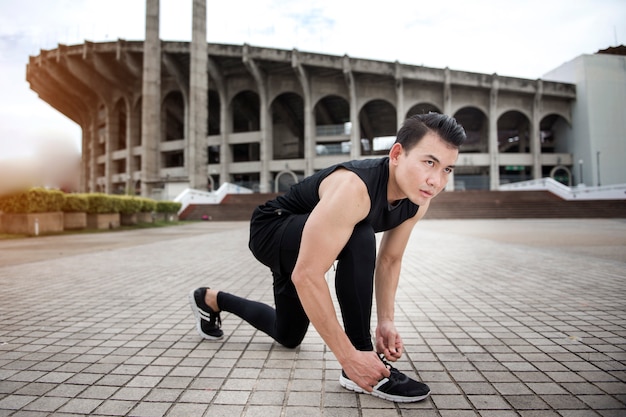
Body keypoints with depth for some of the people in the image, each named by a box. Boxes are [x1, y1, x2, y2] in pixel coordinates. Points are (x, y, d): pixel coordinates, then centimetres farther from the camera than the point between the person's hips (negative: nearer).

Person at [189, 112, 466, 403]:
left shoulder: (418, 199, -14)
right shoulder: (353, 188, -40)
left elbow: (389, 260, -1)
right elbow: (306, 275, -41)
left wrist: (386, 321, -12)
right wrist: (349, 356, -37)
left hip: (303, 244, 8)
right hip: (271, 230, -8)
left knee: (287, 336, 22)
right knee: (359, 238, -37)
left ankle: (211, 300, 45)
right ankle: (360, 371, -20)